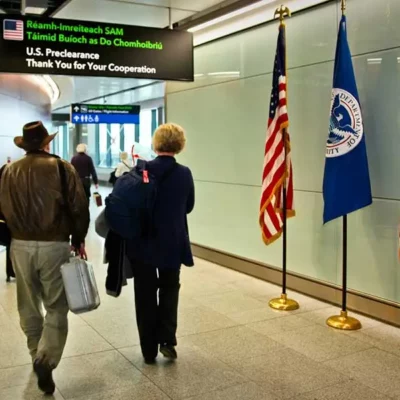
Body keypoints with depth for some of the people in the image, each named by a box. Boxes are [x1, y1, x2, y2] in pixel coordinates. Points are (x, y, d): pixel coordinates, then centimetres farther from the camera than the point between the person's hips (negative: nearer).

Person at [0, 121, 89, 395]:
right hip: (55, 245, -3)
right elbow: (79, 208, -9)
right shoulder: (62, 167, -7)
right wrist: (78, 240, 3)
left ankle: (38, 357, 31)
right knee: (57, 307, 6)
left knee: (29, 307, 18)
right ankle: (45, 360, -9)